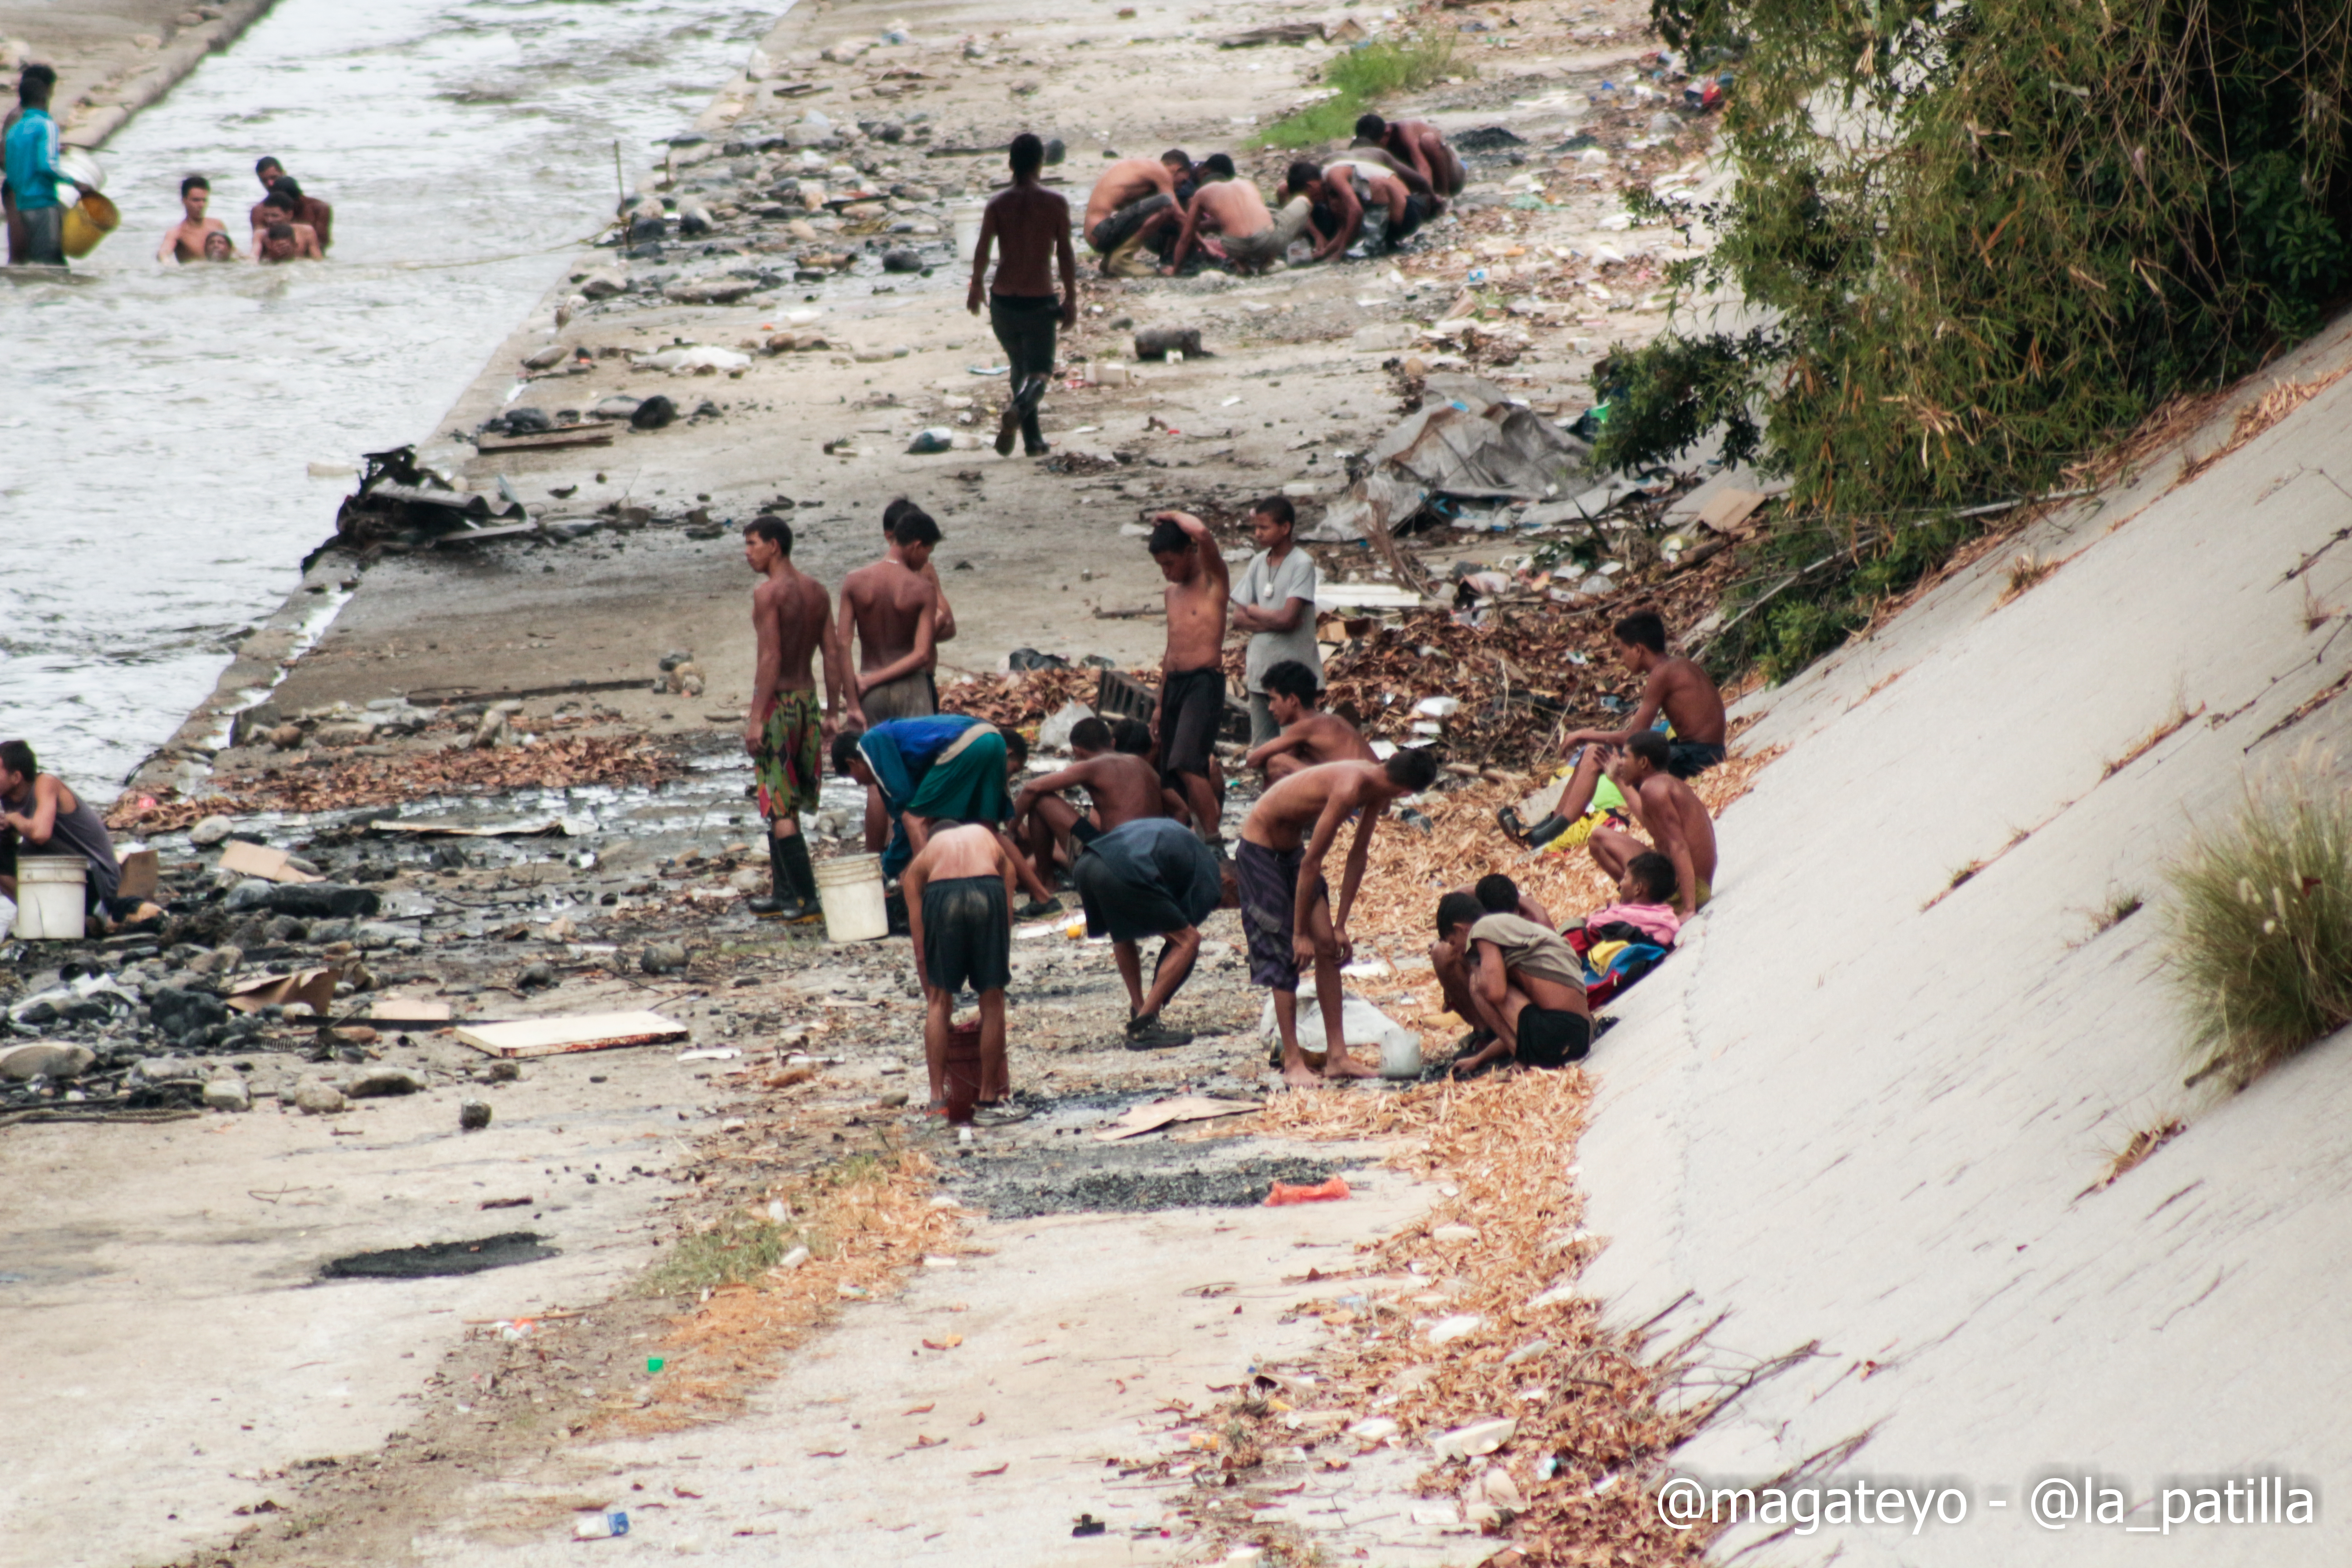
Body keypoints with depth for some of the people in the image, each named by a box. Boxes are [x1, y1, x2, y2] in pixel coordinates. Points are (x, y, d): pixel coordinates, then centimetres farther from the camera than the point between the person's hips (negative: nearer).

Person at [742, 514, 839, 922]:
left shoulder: (768, 593, -14)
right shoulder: (817, 591, 9)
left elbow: (769, 659, -20)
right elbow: (833, 654, 9)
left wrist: (756, 717, -19)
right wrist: (832, 713, 14)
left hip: (778, 703, -8)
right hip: (807, 697, 8)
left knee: (779, 809, -4)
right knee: (784, 807, 18)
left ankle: (806, 898, -8)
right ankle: (782, 892, 22)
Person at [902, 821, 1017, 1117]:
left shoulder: (919, 865, 31)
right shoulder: (990, 841, 35)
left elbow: (922, 950, 23)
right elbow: (1006, 924, 29)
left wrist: (931, 996, 26)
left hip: (940, 894, 0)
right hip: (988, 893, 0)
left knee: (939, 1001, 14)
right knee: (992, 1000, 14)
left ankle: (938, 1094, 10)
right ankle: (989, 1093, 18)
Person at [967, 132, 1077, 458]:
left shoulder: (998, 204, -3)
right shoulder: (1056, 204, -5)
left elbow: (982, 250, -8)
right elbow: (1065, 254, -5)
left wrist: (976, 287, 7)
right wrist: (1071, 300, 2)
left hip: (1003, 300, 2)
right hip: (1039, 302, -2)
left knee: (1019, 367, 22)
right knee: (1039, 374, 4)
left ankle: (1034, 439, 21)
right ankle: (1016, 412, -29)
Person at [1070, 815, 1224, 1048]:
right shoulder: (1210, 878, 17)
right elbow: (1184, 937, 17)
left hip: (1085, 864, 8)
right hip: (1124, 872, -8)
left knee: (1122, 933, 34)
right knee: (1189, 941, 4)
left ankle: (1138, 1012, 29)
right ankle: (1144, 1025, -1)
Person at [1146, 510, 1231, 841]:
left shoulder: (1213, 580, -3)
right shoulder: (1173, 592, 19)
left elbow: (1202, 534, -23)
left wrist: (1173, 517, -5)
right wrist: (1160, 705, 23)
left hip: (1204, 681, -8)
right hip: (1174, 682, 8)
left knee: (1187, 764, -22)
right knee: (1172, 776, 4)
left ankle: (1212, 836, -18)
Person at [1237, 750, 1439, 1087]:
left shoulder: (1377, 789, -7)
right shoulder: (1349, 789, -34)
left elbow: (1358, 855, 2)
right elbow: (1311, 863, -28)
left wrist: (1340, 927, 4)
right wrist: (1301, 933, -20)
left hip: (1291, 847, 8)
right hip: (1260, 848, -8)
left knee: (1327, 944, 2)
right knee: (1285, 953, -8)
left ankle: (1337, 1056, 5)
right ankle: (1292, 1063, -2)